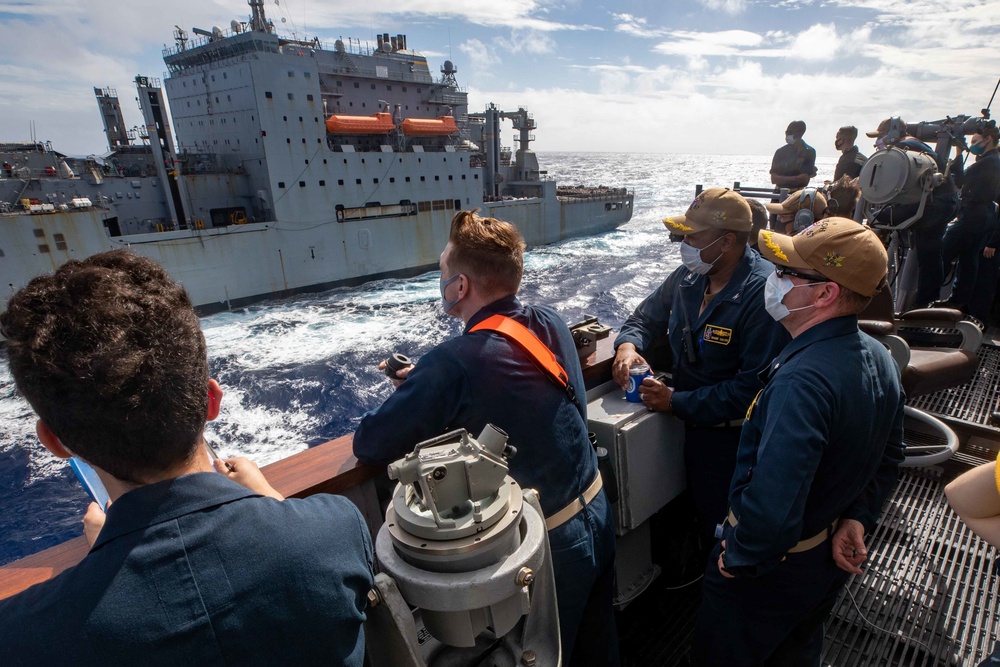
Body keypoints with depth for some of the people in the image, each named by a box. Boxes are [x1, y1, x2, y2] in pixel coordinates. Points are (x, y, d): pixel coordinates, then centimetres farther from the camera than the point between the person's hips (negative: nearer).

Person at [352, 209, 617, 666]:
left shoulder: (451, 364, -28)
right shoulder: (551, 324, -7)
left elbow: (368, 446, -17)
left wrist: (410, 400, 2)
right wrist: (427, 384, 4)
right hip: (597, 511, 6)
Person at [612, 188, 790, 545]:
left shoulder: (763, 293, -23)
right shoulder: (689, 276, 0)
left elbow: (753, 386, -27)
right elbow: (647, 316, 13)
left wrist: (676, 402, -23)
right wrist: (628, 344, -10)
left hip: (730, 437, -6)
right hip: (688, 427, 7)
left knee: (719, 537, 9)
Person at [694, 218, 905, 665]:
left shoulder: (802, 381, -37)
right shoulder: (878, 358, -5)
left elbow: (772, 511, -42)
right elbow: (888, 457, 10)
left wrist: (741, 559, -24)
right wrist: (857, 519, 8)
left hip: (771, 571, -8)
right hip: (831, 559, 8)